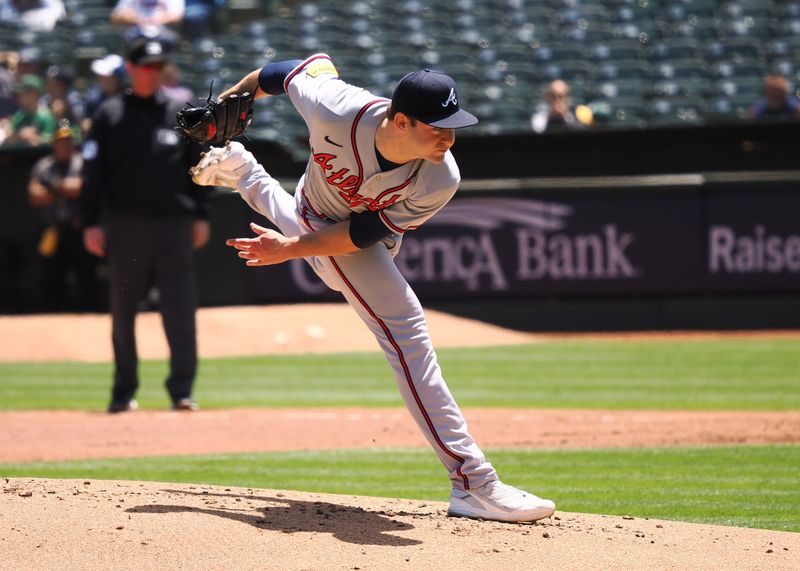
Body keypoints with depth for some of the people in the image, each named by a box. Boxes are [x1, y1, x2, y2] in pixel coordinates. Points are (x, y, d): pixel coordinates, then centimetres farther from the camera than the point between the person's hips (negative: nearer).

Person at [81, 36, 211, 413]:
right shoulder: (109, 115, 5)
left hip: (173, 225, 1)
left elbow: (198, 166, 11)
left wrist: (201, 215, 4)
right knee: (123, 311, 5)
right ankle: (124, 392, 14)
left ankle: (182, 390, -3)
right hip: (126, 225, 0)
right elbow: (93, 172, 3)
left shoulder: (179, 113, 9)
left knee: (180, 310, -5)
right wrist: (91, 223, -4)